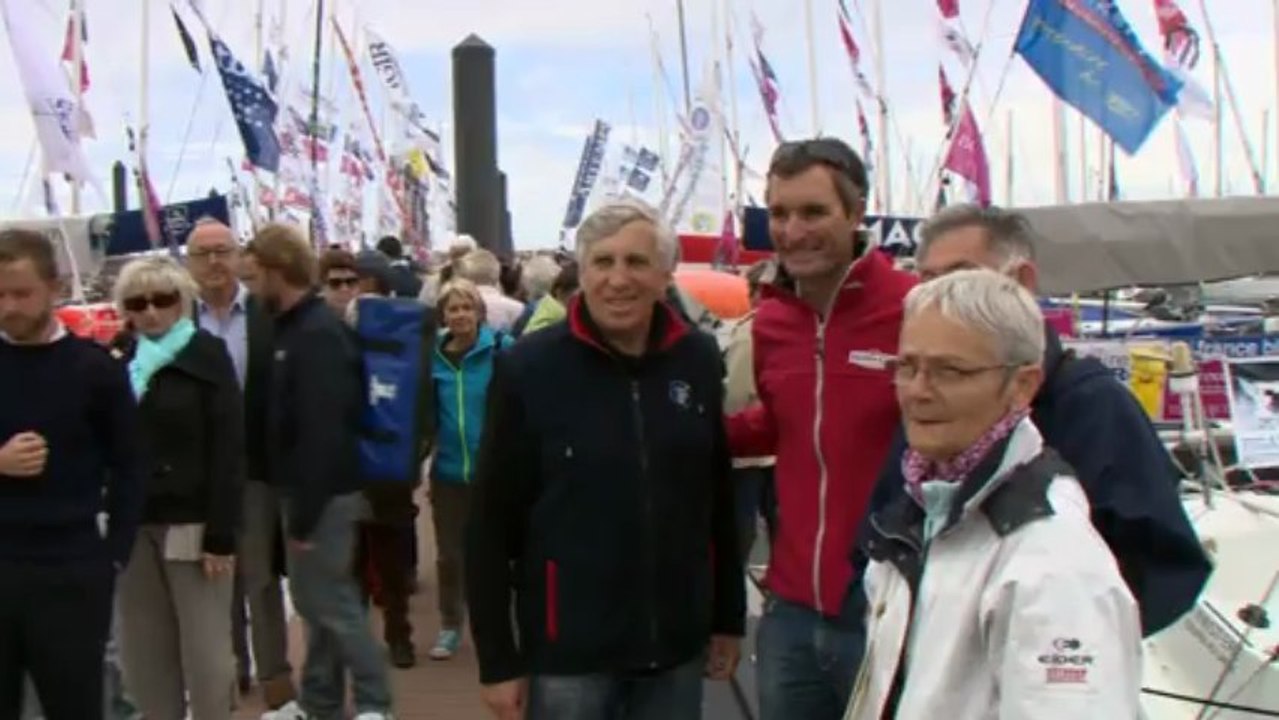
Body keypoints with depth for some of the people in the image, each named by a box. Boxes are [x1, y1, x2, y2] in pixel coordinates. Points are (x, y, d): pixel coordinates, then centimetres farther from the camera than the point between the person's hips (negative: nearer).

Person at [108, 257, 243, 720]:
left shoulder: (207, 355, -3)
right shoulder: (116, 359, 8)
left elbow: (228, 449, -9)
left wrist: (221, 534, -13)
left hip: (191, 521, -4)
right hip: (131, 522, 4)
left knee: (205, 649, 4)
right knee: (144, 649, 10)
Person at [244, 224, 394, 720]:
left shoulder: (316, 335, -20)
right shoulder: (299, 327, 11)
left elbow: (322, 433, -24)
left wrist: (304, 514, -22)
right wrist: (298, 505, 15)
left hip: (324, 494, -10)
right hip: (308, 489, 10)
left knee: (330, 601, -2)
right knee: (314, 598, 16)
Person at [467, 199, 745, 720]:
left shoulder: (699, 360, 0)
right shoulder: (528, 367, -10)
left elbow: (719, 499, 8)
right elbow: (492, 525, -7)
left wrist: (728, 616, 11)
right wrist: (497, 658, -7)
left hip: (677, 644, 3)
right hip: (569, 650, -3)